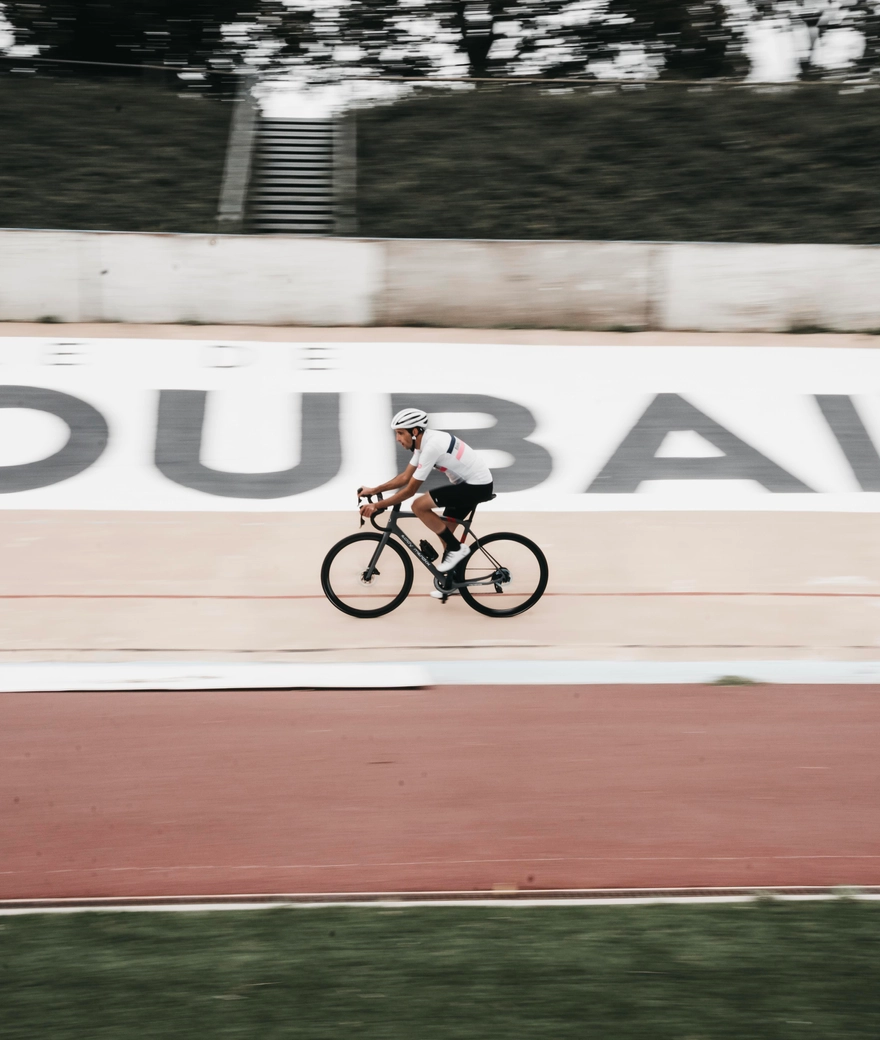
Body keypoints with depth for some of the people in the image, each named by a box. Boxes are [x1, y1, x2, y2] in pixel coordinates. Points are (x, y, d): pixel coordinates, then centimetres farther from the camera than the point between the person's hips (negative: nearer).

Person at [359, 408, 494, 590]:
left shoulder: (431, 446, -25)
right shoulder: (424, 442, 4)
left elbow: (410, 490, -22)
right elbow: (405, 477, 12)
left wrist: (377, 505, -17)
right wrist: (374, 490, 6)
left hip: (478, 486, -10)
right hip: (470, 483, 10)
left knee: (419, 506, -17)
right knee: (444, 531, 13)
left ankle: (456, 548, -5)